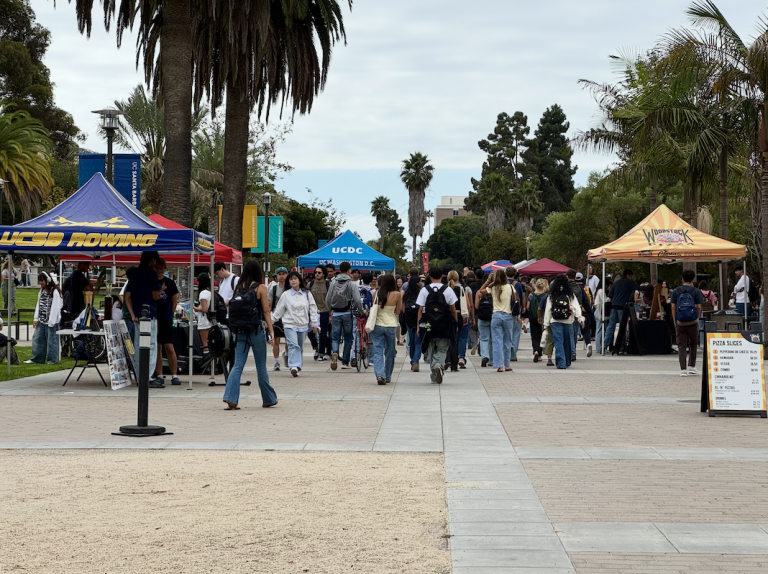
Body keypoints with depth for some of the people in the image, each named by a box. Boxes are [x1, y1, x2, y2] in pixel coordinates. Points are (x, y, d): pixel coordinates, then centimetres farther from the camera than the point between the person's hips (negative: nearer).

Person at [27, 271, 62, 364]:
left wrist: (51, 322, -17)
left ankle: (52, 359, 7)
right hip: (41, 320, 8)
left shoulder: (55, 292, -13)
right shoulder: (42, 291, 13)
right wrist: (36, 318, 7)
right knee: (37, 338, 8)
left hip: (52, 321, -8)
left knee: (51, 339, -2)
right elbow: (38, 304, 14)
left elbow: (55, 307, -16)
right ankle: (37, 358, 15)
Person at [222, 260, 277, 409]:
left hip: (239, 330, 3)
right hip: (256, 330, -3)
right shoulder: (260, 288, -5)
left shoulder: (238, 287, 5)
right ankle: (269, 399, 21)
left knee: (238, 365, 3)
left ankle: (230, 398, -12)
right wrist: (271, 331, -4)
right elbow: (266, 312, -7)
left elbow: (233, 308, 9)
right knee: (261, 366, 9)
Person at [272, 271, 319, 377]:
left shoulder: (307, 294, 8)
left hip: (303, 325, 3)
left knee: (300, 347, 8)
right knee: (293, 345, -19)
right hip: (289, 325, -3)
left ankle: (298, 366, 16)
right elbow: (278, 311, 7)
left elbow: (313, 309, 12)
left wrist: (314, 324, 10)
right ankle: (294, 366, -29)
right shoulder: (285, 295, 2)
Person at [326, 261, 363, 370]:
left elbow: (327, 299, 4)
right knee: (348, 338, 11)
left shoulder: (333, 283, 1)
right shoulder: (352, 284, -8)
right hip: (347, 314, -2)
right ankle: (345, 362, 12)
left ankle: (334, 353, -23)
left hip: (335, 313, 2)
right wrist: (361, 310, 4)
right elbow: (357, 300, -14)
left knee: (335, 337, 7)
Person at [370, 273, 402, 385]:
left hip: (377, 325, 1)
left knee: (378, 351, 1)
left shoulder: (377, 293, -2)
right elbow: (398, 312, 4)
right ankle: (387, 377, 22)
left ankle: (379, 375, -18)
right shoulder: (397, 294, -6)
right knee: (390, 352, 14)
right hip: (391, 325, 0)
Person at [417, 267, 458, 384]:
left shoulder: (424, 290, 0)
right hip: (444, 326, -1)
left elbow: (420, 309, -1)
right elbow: (453, 309, 2)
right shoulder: (448, 290, -1)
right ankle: (438, 365, -22)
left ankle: (433, 376, 17)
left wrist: (419, 325, 3)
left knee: (431, 350, 14)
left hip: (429, 325, 1)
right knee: (442, 349, 7)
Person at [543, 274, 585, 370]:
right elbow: (576, 307, -6)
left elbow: (547, 310, 3)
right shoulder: (571, 295, 1)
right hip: (568, 322, 1)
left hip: (555, 322, -1)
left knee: (558, 342, -2)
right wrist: (580, 318, -7)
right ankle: (567, 362, 22)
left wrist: (546, 324, 8)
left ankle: (561, 363, -12)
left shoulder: (551, 296, 2)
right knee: (567, 342, 12)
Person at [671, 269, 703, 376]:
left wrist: (675, 320, 6)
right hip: (692, 322, -1)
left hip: (680, 322, 1)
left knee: (681, 345, 1)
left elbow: (673, 307, -1)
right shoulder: (696, 291, -2)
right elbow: (699, 307, -6)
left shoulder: (676, 291, 2)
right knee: (693, 345, 16)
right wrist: (697, 318, 8)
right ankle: (691, 366, 21)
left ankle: (683, 369, -5)